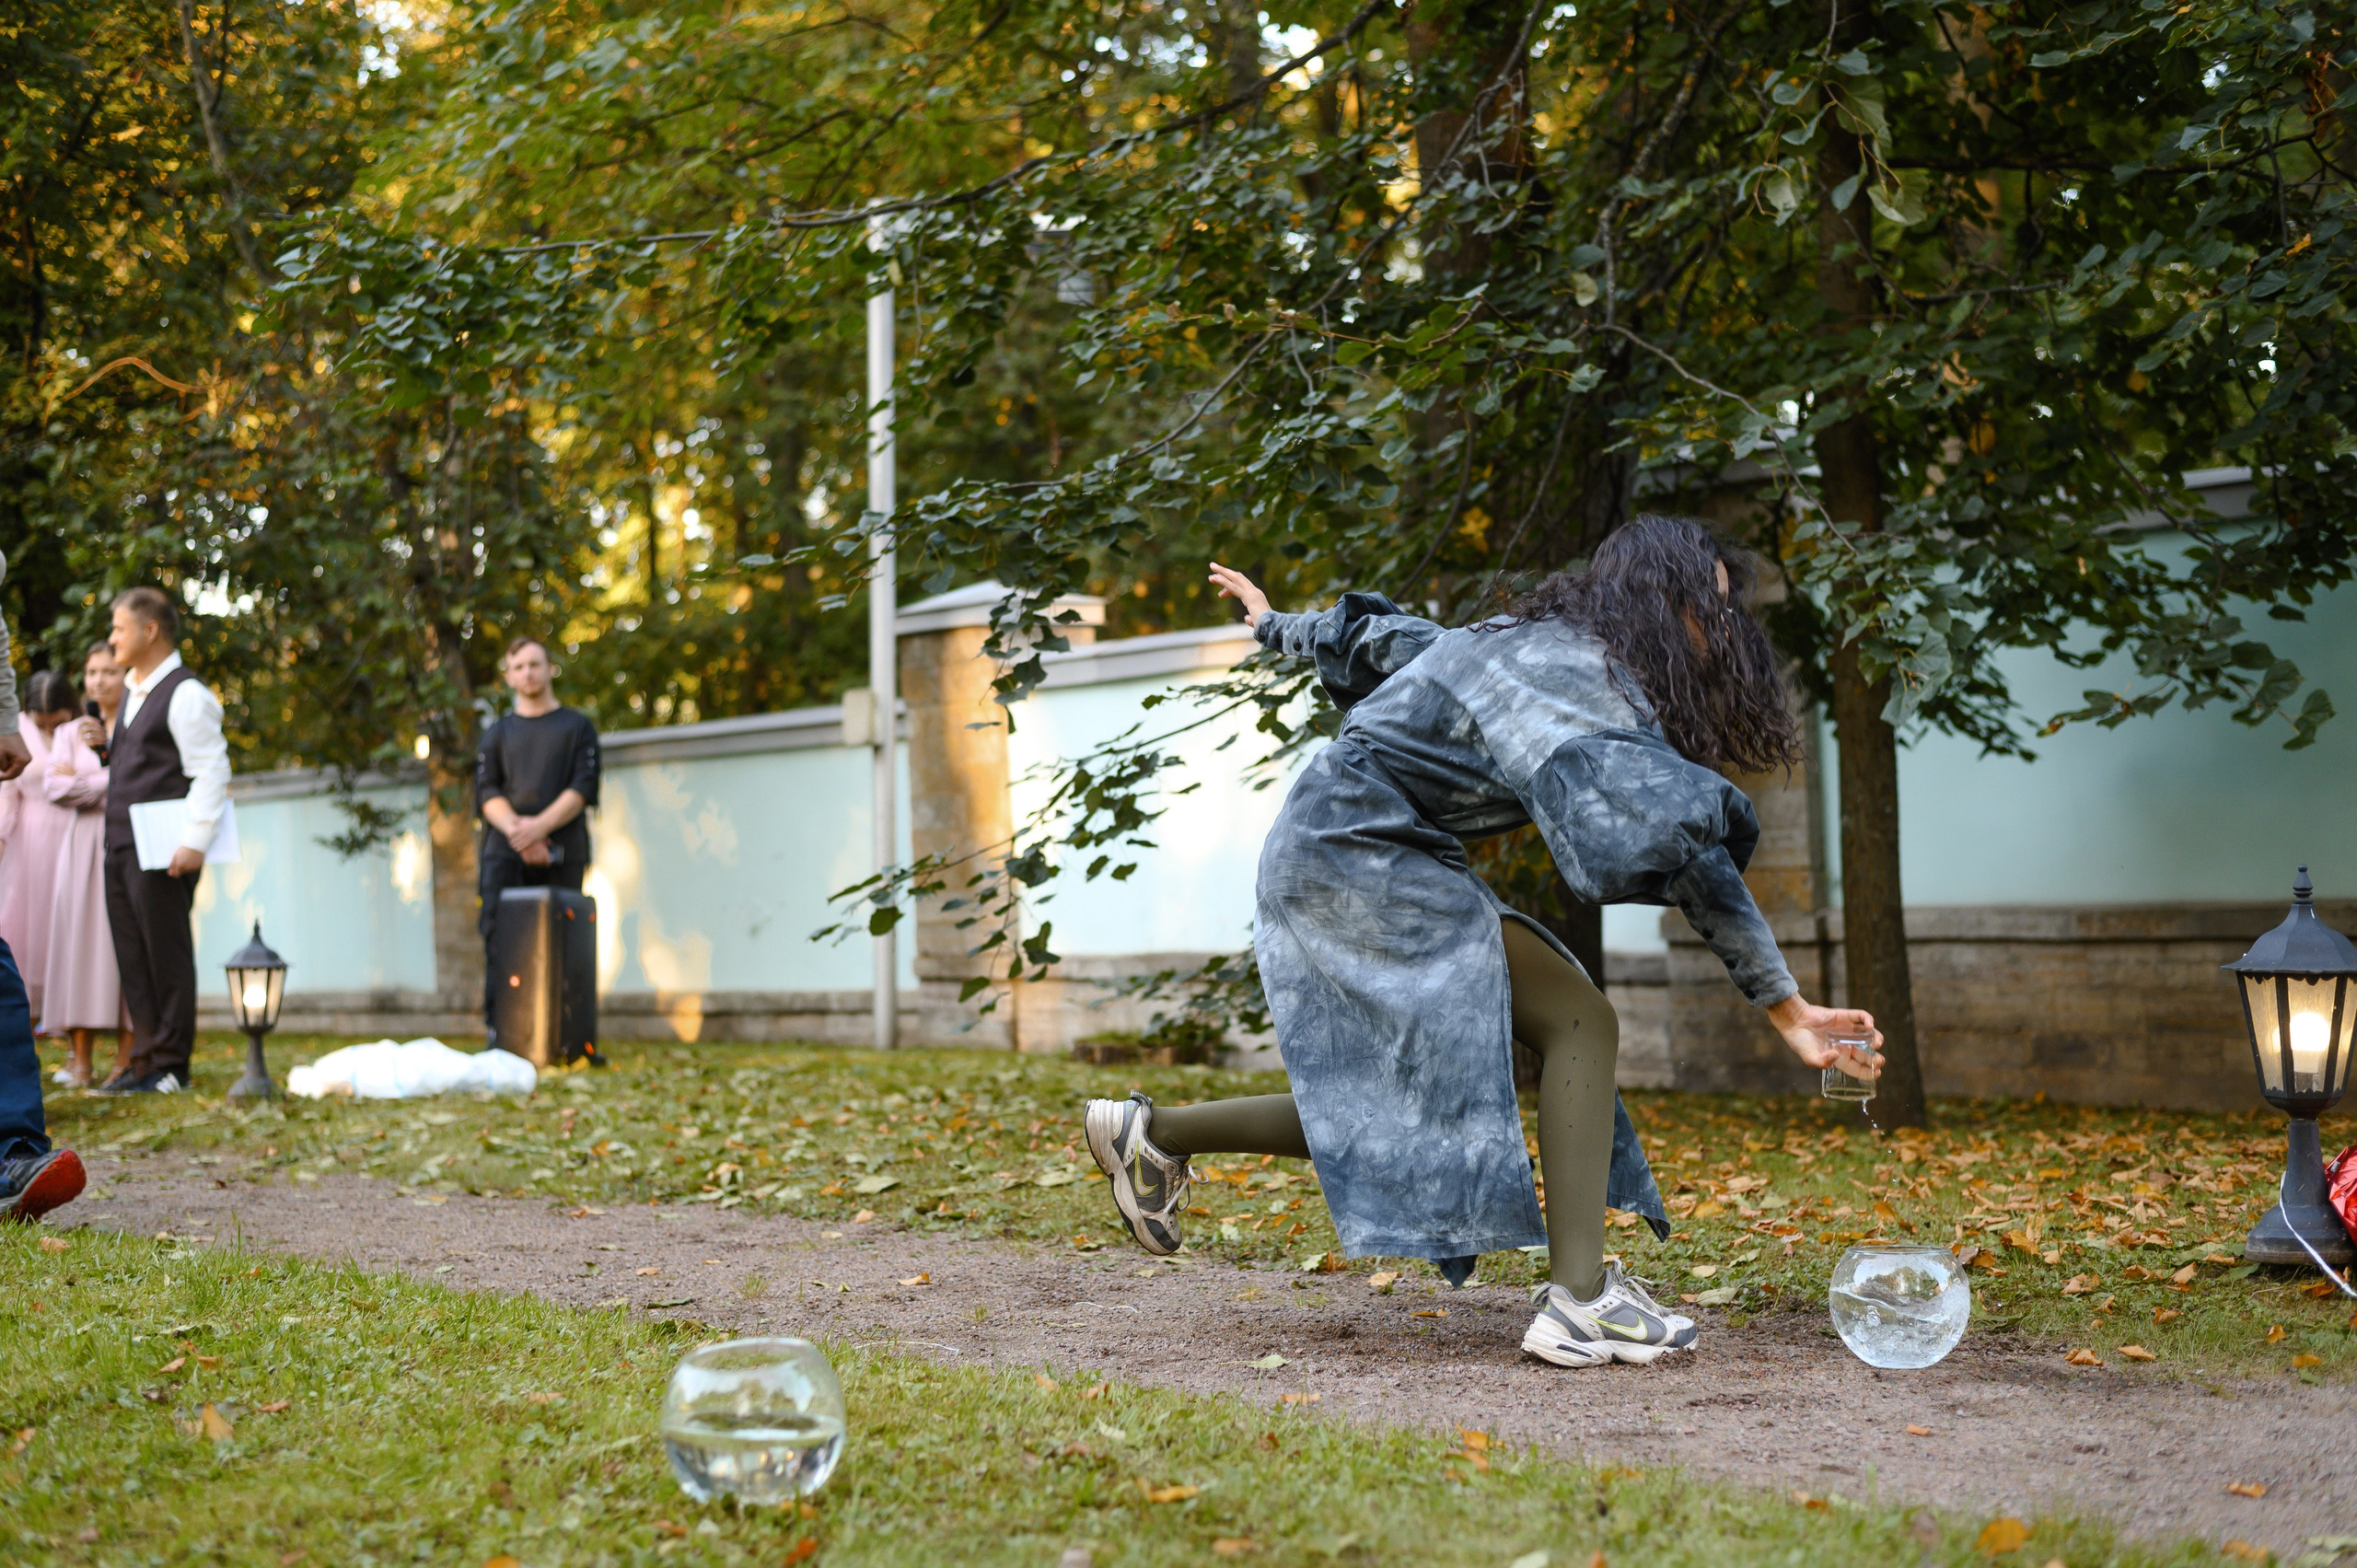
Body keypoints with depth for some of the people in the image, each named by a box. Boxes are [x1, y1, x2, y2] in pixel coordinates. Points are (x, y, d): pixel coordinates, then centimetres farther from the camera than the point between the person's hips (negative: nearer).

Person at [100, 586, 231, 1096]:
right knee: (132, 958, 8)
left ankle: (170, 1065, 0)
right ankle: (144, 1059, 13)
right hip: (120, 847, 9)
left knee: (166, 955, -4)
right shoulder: (131, 693, 20)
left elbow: (211, 771, -14)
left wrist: (194, 843, -21)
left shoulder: (185, 694, -8)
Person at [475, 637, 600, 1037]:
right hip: (504, 854, 1)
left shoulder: (577, 726, 15)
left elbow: (583, 788, 3)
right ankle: (498, 1028, -12)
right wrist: (516, 829, -12)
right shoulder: (497, 733, 21)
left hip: (561, 855, -1)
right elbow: (487, 792, 8)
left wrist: (540, 826, -13)